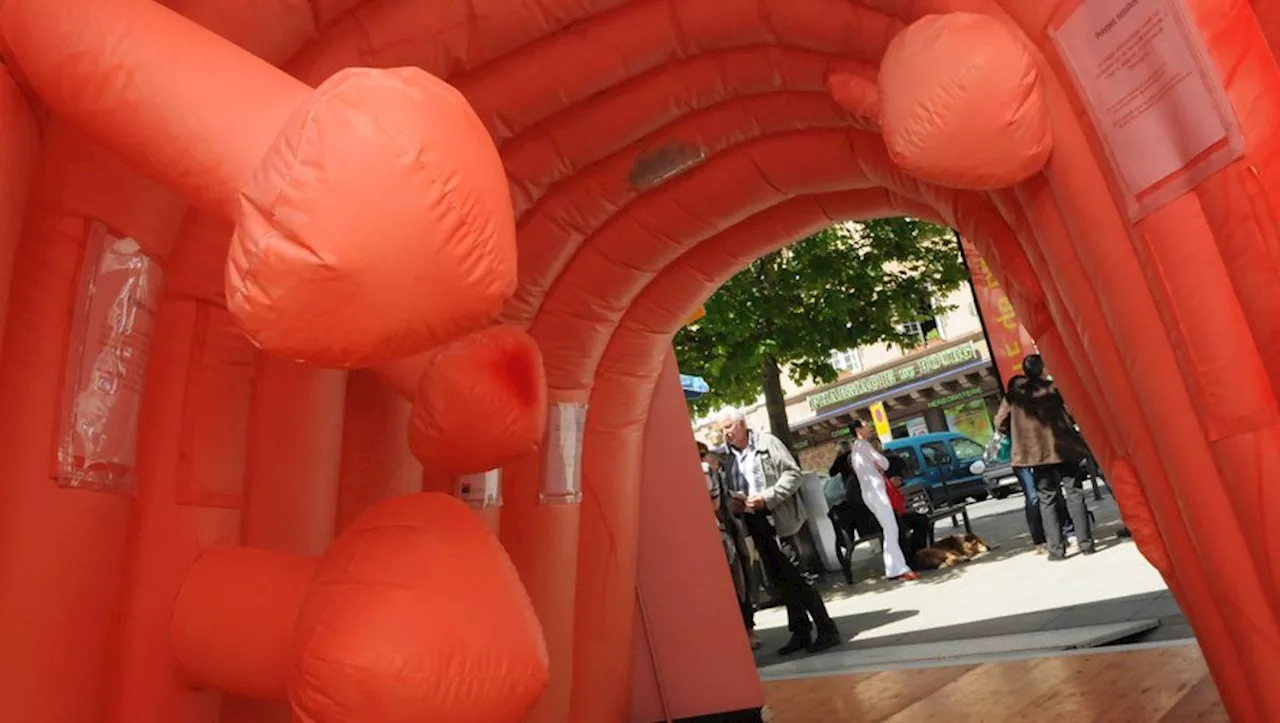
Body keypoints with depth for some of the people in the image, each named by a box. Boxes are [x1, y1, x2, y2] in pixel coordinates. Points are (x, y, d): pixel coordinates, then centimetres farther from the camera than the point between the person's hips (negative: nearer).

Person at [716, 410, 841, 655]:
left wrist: (767, 498, -18)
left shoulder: (767, 442, -2)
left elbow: (793, 474, -8)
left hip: (778, 520, -5)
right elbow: (732, 493, 19)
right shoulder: (728, 458, 11)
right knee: (780, 579, 11)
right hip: (755, 524, 6)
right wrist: (735, 504, -4)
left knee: (797, 575, -6)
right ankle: (801, 631, 21)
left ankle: (827, 629, 4)